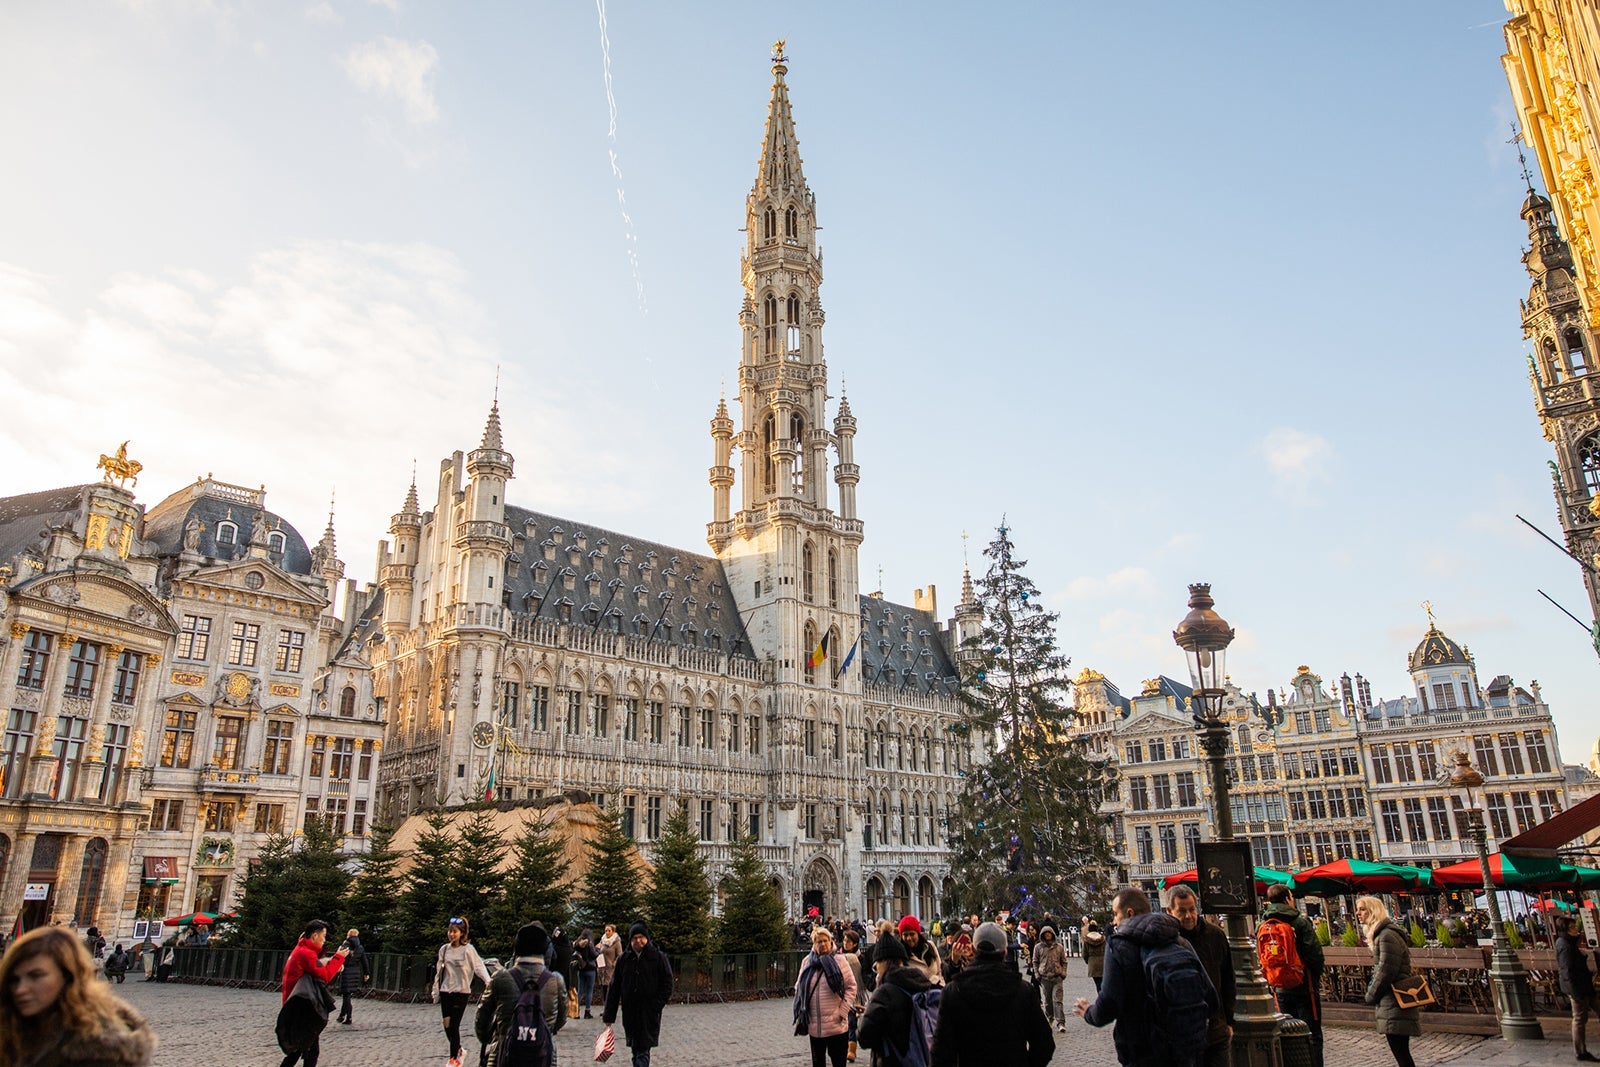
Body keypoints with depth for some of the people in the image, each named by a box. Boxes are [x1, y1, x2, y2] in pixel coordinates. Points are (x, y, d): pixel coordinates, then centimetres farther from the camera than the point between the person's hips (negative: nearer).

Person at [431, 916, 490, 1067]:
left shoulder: (468, 949, -8)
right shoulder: (444, 949, 7)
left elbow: (479, 966, -14)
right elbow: (439, 971, 14)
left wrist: (489, 982, -27)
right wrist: (436, 992, 14)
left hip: (461, 991, -4)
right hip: (446, 991, 5)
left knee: (454, 1025, -3)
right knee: (447, 1025, 4)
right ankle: (458, 1050, 29)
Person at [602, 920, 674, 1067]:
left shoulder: (658, 957, -3)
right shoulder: (623, 960, 4)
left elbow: (667, 984, -2)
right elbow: (614, 989, 6)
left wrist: (656, 1005, -12)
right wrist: (609, 1015, 3)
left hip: (649, 1014, -3)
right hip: (630, 1012, 3)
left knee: (643, 1051, -9)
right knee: (636, 1050, 11)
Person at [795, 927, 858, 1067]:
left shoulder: (838, 961, -4)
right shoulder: (807, 962, 4)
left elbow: (851, 987, -2)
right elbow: (799, 989, 12)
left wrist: (843, 1011, -8)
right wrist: (801, 1012, 5)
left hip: (836, 1025, -3)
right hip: (814, 1026, 3)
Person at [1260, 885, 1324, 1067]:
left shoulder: (1262, 926, 3)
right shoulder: (1300, 922, -10)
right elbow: (1315, 954, -13)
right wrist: (1317, 976, 5)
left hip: (1280, 989, 4)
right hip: (1304, 986, -4)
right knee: (1312, 1036, 3)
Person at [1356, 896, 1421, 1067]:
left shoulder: (1387, 936, -15)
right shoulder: (1381, 934, 17)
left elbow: (1386, 972, -19)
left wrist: (1371, 995, -8)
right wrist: (1372, 993, 11)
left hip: (1394, 1005, -10)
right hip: (1393, 1003, 10)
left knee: (1400, 1052, -9)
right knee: (1401, 1052, 12)